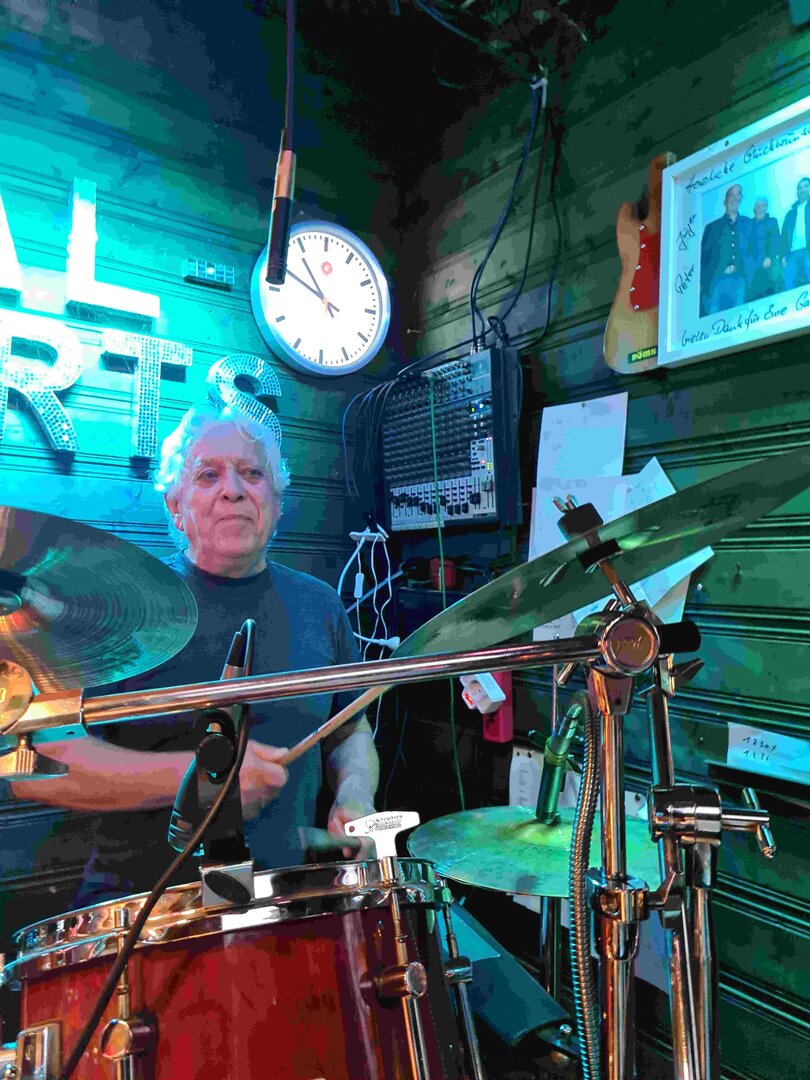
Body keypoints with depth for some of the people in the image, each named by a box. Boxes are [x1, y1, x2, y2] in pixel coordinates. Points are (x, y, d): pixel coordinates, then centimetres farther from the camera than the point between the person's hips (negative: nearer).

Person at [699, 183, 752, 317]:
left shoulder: (748, 224, 18)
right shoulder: (712, 226, 15)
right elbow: (703, 256, 8)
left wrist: (738, 267, -6)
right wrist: (702, 283, -5)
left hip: (739, 281, 1)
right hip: (716, 280, -1)